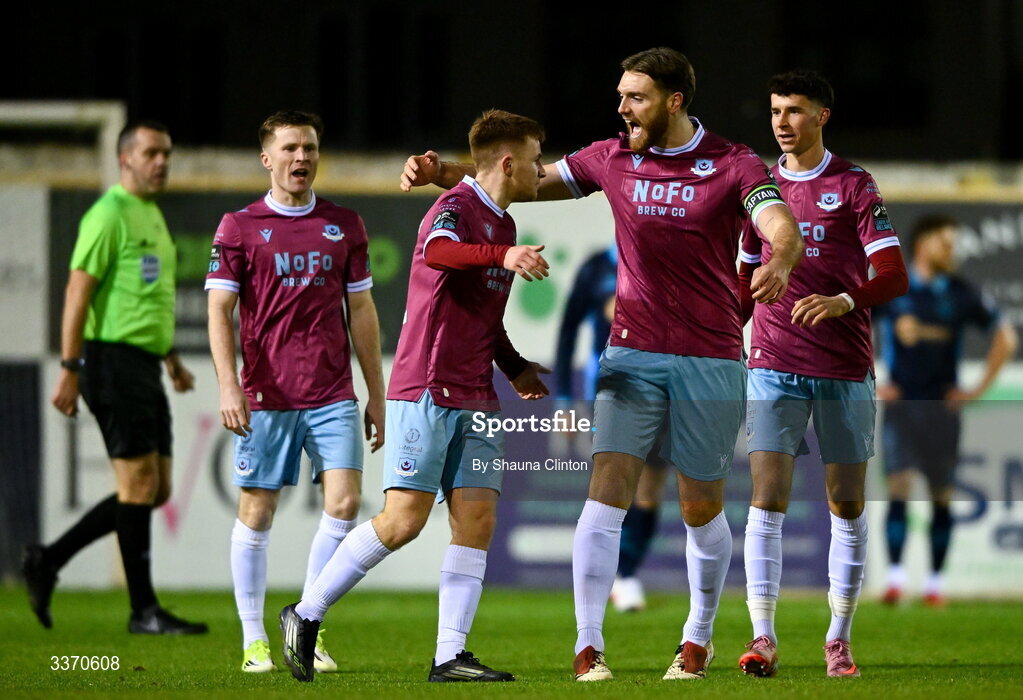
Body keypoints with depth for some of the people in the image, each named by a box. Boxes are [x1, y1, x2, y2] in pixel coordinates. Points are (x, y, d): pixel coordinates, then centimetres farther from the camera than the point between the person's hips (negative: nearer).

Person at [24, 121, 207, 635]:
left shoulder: (152, 216, 18)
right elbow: (78, 292, -15)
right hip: (114, 362, -10)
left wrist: (170, 356, 25)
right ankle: (143, 611, -2)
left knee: (155, 490, 8)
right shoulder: (108, 216, -11)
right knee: (141, 484, -8)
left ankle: (47, 562, 15)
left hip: (143, 366, 10)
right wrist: (69, 370, -19)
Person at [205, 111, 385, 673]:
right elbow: (220, 310, -1)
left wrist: (377, 395, 13)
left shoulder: (344, 226, 11)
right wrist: (229, 386, -13)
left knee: (343, 502, -10)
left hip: (333, 395, 2)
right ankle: (254, 641, 10)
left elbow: (361, 311, 15)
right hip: (265, 395, -2)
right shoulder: (239, 227, 2)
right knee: (256, 513, 0)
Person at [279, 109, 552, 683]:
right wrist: (503, 255, -47)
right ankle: (306, 615, 3)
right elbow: (436, 250, -33)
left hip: (476, 400, 8)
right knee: (404, 521, -11)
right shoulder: (456, 207, -8)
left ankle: (450, 656, -4)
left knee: (477, 520, -3)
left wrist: (515, 367, 17)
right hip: (427, 389, -8)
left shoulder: (503, 225, 20)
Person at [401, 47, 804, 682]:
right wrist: (442, 172, 0)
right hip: (632, 354, 2)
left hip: (710, 359, -2)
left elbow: (784, 230, -19)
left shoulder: (734, 165, -5)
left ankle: (699, 639, 26)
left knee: (702, 508, 7)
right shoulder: (613, 160, 6)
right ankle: (589, 646, -11)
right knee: (607, 492, -12)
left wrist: (780, 262, -43)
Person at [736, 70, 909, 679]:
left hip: (844, 370, -2)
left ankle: (839, 639, 13)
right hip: (774, 366, 2)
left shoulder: (854, 184, 0)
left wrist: (844, 301, -25)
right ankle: (764, 638, -13)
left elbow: (894, 276, -8)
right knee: (768, 499, -10)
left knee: (847, 504, 3)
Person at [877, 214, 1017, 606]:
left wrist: (979, 389, 6)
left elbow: (1005, 338, 12)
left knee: (942, 495, 3)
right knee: (898, 485, -13)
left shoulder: (961, 295, 4)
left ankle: (935, 581, 10)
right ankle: (895, 577, -15)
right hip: (900, 404, -2)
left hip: (942, 407, 2)